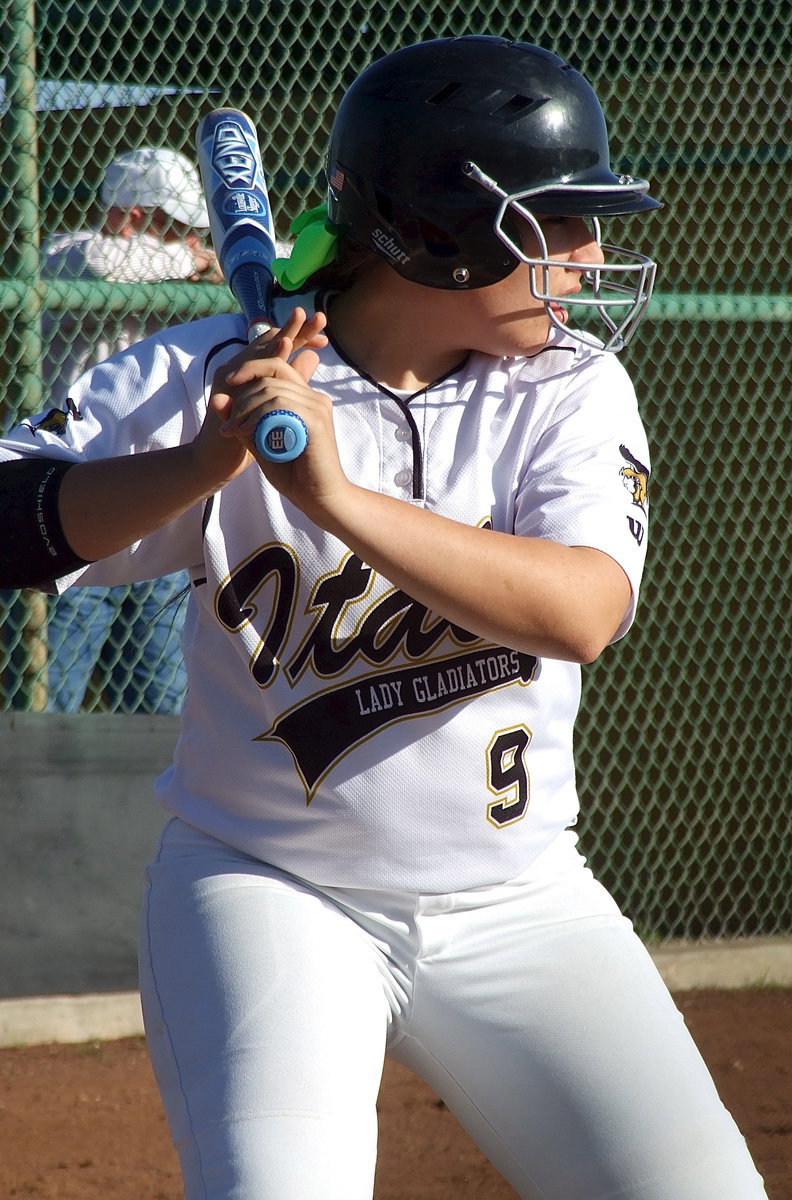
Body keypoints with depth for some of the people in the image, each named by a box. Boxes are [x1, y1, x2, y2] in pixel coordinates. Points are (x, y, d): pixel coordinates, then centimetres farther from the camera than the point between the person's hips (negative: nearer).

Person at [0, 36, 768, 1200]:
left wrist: (339, 497, -31)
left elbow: (582, 612, -21)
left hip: (516, 905, 3)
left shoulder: (568, 388, -3)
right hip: (268, 890, -3)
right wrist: (201, 464, -31)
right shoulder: (210, 374, -8)